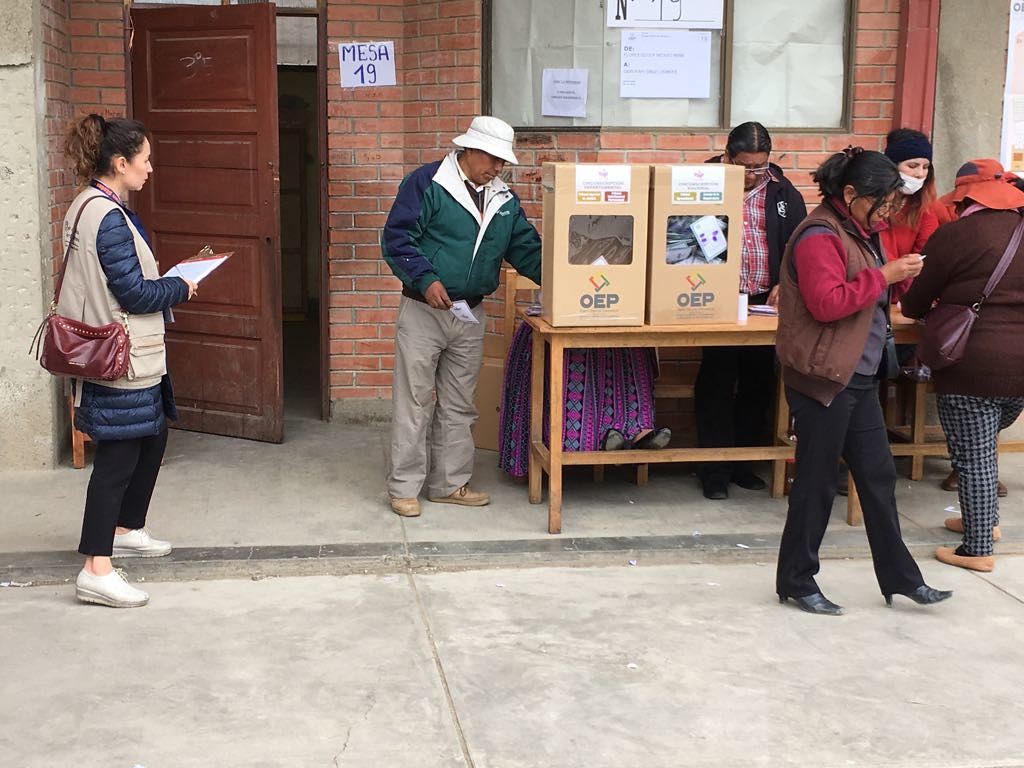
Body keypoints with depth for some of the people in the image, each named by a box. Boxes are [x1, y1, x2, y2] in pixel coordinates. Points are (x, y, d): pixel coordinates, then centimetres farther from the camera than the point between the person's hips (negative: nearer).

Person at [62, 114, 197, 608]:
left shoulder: (91, 207, 11)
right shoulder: (109, 217, -20)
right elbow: (134, 295, -20)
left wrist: (152, 274, 9)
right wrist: (180, 287, -5)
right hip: (119, 361, -11)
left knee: (151, 438, 21)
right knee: (118, 456, -6)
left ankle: (126, 530, 36)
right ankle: (96, 571, -2)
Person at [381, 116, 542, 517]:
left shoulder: (504, 199, 10)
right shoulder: (426, 183, -9)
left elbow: (527, 249, 13)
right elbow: (396, 237, -12)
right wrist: (425, 279, -22)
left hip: (471, 314, 6)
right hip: (423, 310, -6)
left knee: (458, 405, 13)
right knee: (413, 402, -1)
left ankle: (450, 483, 23)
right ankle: (403, 487, 8)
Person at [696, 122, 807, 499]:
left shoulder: (783, 193, 8)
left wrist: (785, 283, -5)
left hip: (766, 302, 4)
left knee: (759, 380, 9)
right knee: (717, 381, -2)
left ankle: (746, 461, 21)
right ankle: (715, 468, 7)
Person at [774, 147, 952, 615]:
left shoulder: (858, 233, 15)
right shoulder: (820, 235, -15)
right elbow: (826, 303, -25)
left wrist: (897, 278, 5)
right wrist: (884, 275, -20)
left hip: (859, 378, 9)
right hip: (824, 379, -9)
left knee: (878, 476, 12)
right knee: (817, 482, 0)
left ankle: (899, 577, 21)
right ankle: (796, 581, 14)